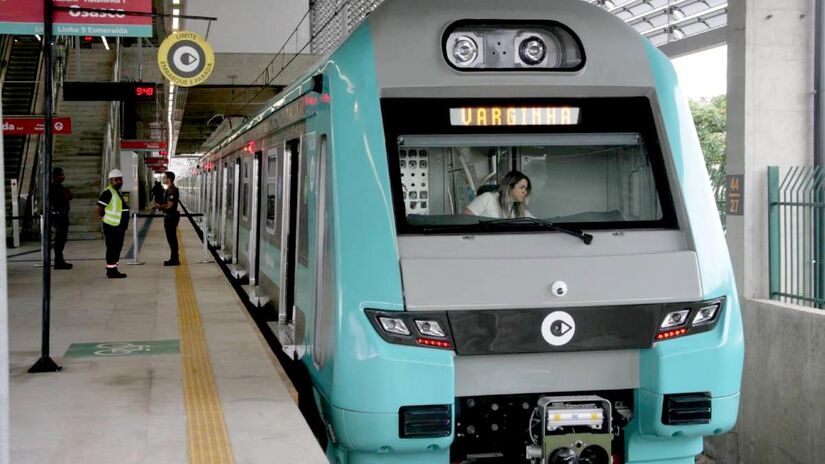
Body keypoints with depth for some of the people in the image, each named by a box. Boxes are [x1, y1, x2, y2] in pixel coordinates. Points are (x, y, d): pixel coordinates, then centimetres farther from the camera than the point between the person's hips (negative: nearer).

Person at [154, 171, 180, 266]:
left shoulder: (171, 190, -18)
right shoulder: (170, 189, 15)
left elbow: (169, 205, -23)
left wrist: (159, 206, -11)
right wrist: (160, 206, 12)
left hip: (171, 217, -11)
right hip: (170, 216, 11)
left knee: (172, 239, -6)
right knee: (172, 238, 13)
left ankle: (174, 260, -3)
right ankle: (174, 259, 18)